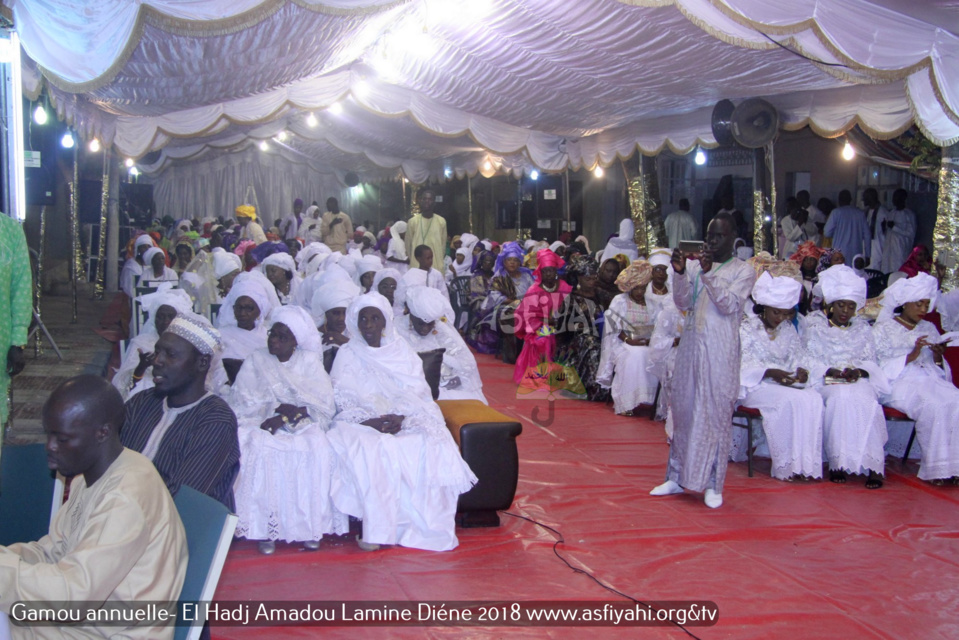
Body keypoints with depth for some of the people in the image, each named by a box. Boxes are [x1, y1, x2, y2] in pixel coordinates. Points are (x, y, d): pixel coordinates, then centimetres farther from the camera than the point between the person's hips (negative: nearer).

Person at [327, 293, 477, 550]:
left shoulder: (402, 350, 15)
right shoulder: (348, 354, 12)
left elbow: (418, 393, 6)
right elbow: (343, 400, 2)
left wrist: (400, 418, -14)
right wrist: (370, 421, -17)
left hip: (407, 420, 1)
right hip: (363, 422, -1)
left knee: (433, 445, -31)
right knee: (367, 450, -36)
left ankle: (423, 527, -25)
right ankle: (377, 530, -34)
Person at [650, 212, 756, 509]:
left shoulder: (743, 271, 0)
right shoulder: (694, 265, 10)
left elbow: (729, 305, -12)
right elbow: (683, 303, 2)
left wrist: (709, 274, -22)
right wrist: (680, 273, -13)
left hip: (720, 351, -4)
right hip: (690, 345, 4)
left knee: (716, 414, -3)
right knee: (683, 410, 9)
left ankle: (713, 484, 4)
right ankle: (677, 477, 19)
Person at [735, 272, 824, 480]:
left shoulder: (788, 329, 15)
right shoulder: (747, 328, -2)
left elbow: (798, 357, 14)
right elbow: (742, 366, -11)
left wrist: (801, 370, -10)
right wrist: (770, 373, -25)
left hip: (785, 383, 5)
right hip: (754, 386, -5)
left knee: (814, 399, -24)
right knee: (790, 400, -33)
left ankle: (806, 464, -22)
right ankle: (786, 466, -27)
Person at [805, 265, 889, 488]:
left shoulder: (862, 329, 20)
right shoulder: (815, 326, 11)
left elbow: (871, 361, 12)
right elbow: (809, 361, 2)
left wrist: (859, 371, -10)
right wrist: (830, 371, -15)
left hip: (859, 381, 2)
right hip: (825, 381, -2)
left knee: (865, 398, -33)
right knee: (841, 397, -36)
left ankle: (872, 464, -36)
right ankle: (838, 462, -35)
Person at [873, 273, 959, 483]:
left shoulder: (929, 329, 22)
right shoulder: (883, 329, 8)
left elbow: (940, 370, 20)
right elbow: (880, 367, -5)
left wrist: (938, 357, -3)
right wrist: (910, 356, -16)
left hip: (929, 378, 5)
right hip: (898, 382, -4)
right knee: (933, 405, -34)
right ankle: (935, 467, -26)